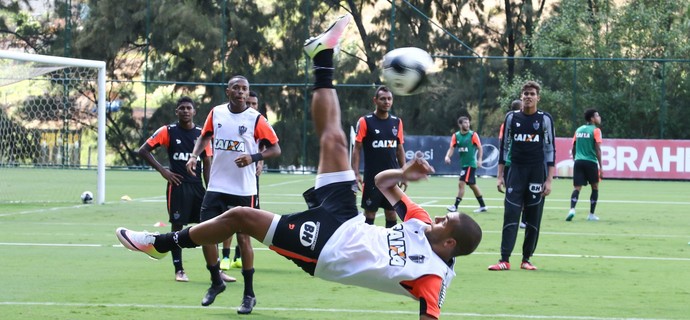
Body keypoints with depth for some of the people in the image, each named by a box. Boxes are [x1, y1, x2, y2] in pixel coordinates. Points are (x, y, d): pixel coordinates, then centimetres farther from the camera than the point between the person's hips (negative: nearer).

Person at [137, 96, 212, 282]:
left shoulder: (202, 134, 9)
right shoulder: (168, 131, -1)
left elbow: (207, 164, 12)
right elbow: (143, 151, -1)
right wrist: (162, 170, -7)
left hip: (197, 185, 3)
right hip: (178, 186, -3)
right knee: (177, 226, -2)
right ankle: (179, 270, 7)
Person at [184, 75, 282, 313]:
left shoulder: (255, 119, -7)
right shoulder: (216, 113, 4)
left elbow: (275, 149, -5)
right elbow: (204, 136, 21)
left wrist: (253, 157, -21)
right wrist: (194, 155, 3)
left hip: (243, 190, -4)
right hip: (216, 187, 4)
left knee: (243, 238, -1)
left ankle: (249, 295, 10)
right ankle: (216, 282, 23)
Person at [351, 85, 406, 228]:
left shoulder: (397, 122, 8)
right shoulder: (365, 121, -6)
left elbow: (400, 149, 14)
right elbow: (357, 149, -5)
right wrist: (356, 174, -13)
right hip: (372, 177, -4)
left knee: (392, 212, 6)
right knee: (369, 212, 0)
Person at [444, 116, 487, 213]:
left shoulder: (473, 135, -8)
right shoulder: (456, 136, 5)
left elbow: (479, 148, -3)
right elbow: (452, 148, 1)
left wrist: (479, 160, -12)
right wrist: (447, 156, -18)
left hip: (470, 164, -6)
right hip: (463, 164, 6)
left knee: (461, 183, -12)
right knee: (472, 185, 14)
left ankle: (455, 206, -7)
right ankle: (482, 206, 24)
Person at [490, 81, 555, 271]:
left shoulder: (545, 119, 1)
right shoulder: (512, 118, 6)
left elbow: (550, 150, 0)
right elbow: (504, 147, 11)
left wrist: (549, 180, -5)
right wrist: (500, 175, 5)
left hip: (537, 173, -1)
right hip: (516, 171, 1)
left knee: (533, 219, 2)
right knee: (510, 216, -7)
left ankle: (526, 259, 10)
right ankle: (504, 260, -10)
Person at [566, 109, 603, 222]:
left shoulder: (579, 130, 12)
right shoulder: (595, 130, -4)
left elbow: (573, 149, 14)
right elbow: (598, 149, -10)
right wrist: (600, 167, -9)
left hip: (578, 161, 4)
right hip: (591, 162, -4)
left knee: (577, 188, -1)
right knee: (595, 188, 13)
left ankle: (572, 209, -25)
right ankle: (591, 214, 13)